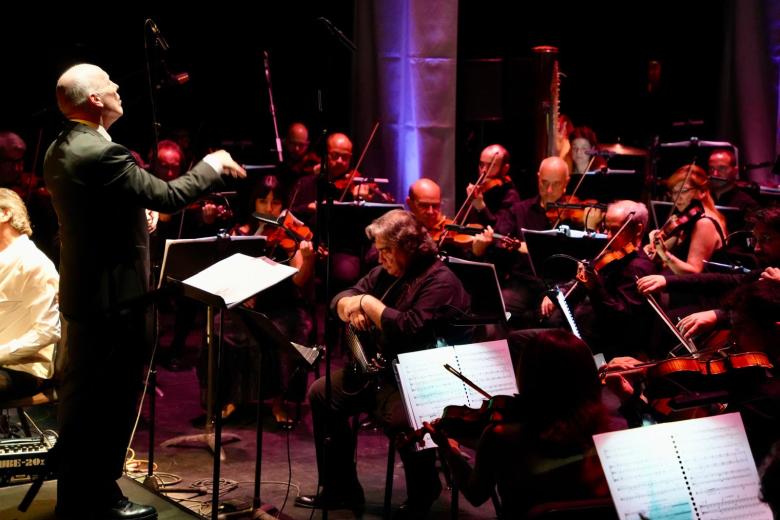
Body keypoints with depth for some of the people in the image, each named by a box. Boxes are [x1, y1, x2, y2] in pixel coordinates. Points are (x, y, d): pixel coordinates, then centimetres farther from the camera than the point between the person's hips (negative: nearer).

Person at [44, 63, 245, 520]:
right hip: (113, 295, -10)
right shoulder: (103, 154, -23)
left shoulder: (60, 151, 7)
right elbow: (168, 195, -20)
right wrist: (213, 166, -6)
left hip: (82, 292, 10)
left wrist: (138, 218, 21)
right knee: (113, 398, 1)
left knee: (82, 396, 18)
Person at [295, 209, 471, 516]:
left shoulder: (440, 282, -18)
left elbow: (409, 330, -30)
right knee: (322, 394, 5)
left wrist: (368, 302, -19)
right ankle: (341, 489, 13)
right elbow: (341, 298, 14)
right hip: (379, 367, 9)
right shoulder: (386, 273, 10)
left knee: (399, 417, -35)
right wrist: (351, 306, -11)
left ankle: (421, 500, -7)